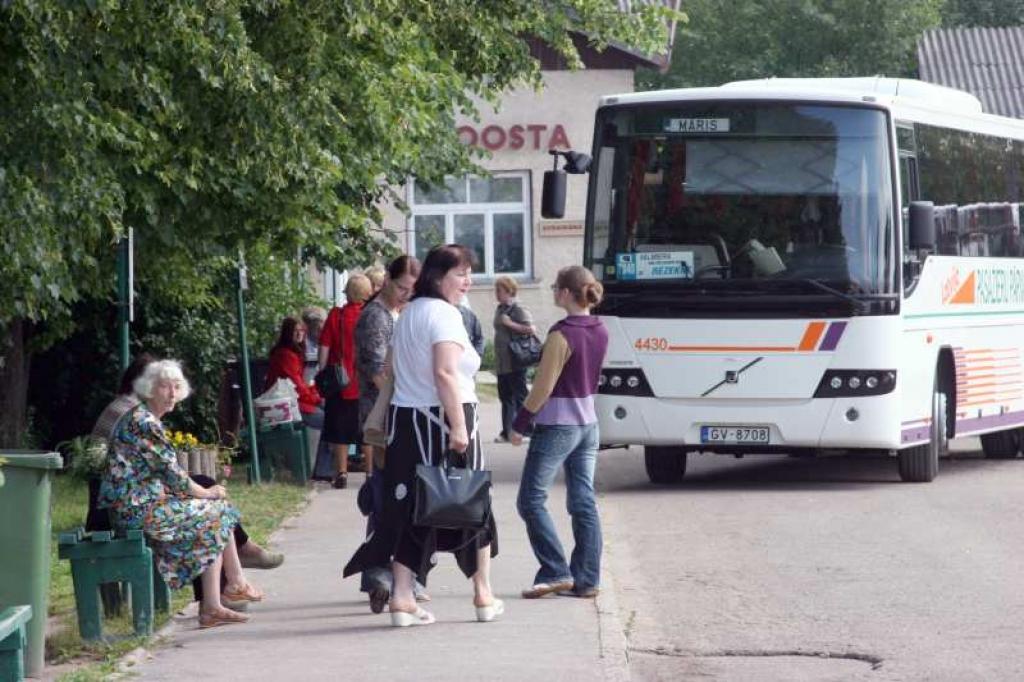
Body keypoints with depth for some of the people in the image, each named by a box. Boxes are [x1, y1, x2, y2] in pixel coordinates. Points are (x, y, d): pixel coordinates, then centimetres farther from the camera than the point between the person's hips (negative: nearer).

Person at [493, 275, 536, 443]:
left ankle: (527, 429, 3)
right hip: (501, 364, 8)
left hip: (515, 364, -8)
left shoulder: (518, 310, -11)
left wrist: (510, 324, -19)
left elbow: (532, 329, -19)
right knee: (505, 397, 11)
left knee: (519, 396, -3)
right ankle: (506, 432, 16)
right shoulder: (499, 309, 13)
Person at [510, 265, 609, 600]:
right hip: (588, 423, 8)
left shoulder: (562, 334, -19)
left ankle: (555, 573, -5)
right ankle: (586, 580, 8)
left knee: (531, 501, 1)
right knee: (584, 504, 8)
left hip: (557, 425, -8)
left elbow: (544, 386, -17)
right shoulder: (600, 331, 5)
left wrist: (519, 423, -6)